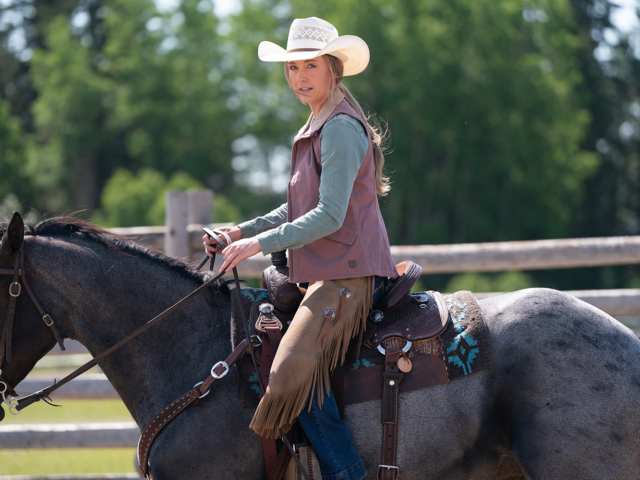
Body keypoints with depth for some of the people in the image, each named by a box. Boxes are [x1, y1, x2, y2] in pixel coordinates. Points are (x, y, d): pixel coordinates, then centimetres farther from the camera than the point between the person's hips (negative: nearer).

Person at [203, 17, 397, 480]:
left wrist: (261, 243, -18)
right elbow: (299, 209, 24)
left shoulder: (341, 128, -14)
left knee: (296, 366, -25)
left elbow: (329, 216, -21)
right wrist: (242, 231, 13)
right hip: (327, 272, 11)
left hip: (350, 272, -11)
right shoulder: (320, 127, 18)